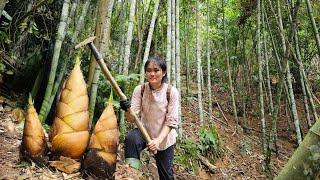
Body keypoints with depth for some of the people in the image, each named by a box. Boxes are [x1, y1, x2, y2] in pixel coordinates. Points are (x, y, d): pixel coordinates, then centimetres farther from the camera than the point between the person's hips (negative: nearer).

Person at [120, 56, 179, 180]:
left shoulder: (171, 91, -17)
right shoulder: (140, 89, -11)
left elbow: (171, 121, -18)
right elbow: (132, 118, -15)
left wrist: (158, 140, -31)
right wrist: (127, 110, -38)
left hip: (164, 138, -1)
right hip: (144, 131, 1)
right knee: (130, 138, -33)